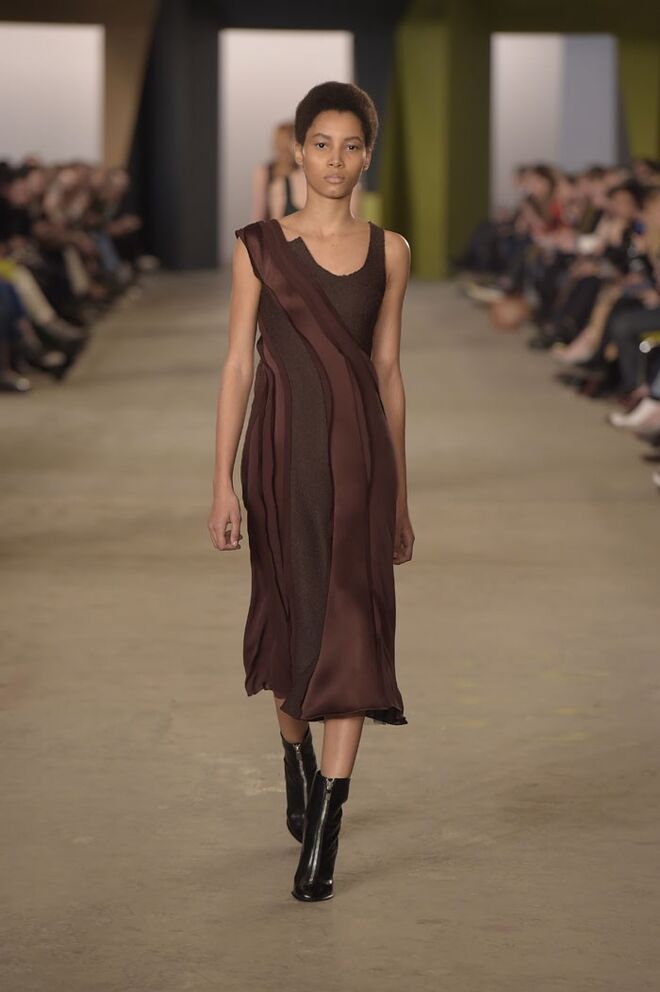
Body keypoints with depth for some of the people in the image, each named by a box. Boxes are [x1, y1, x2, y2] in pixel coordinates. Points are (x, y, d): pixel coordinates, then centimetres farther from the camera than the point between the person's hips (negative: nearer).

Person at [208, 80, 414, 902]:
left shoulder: (389, 253, 5)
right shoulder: (259, 246, 0)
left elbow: (387, 372, 10)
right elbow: (238, 366, -1)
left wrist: (400, 495, 11)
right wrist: (223, 485, -6)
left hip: (360, 451, 1)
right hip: (284, 448, -1)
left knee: (352, 630, -7)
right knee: (291, 619, 12)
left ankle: (322, 833, -5)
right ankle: (298, 761, 41)